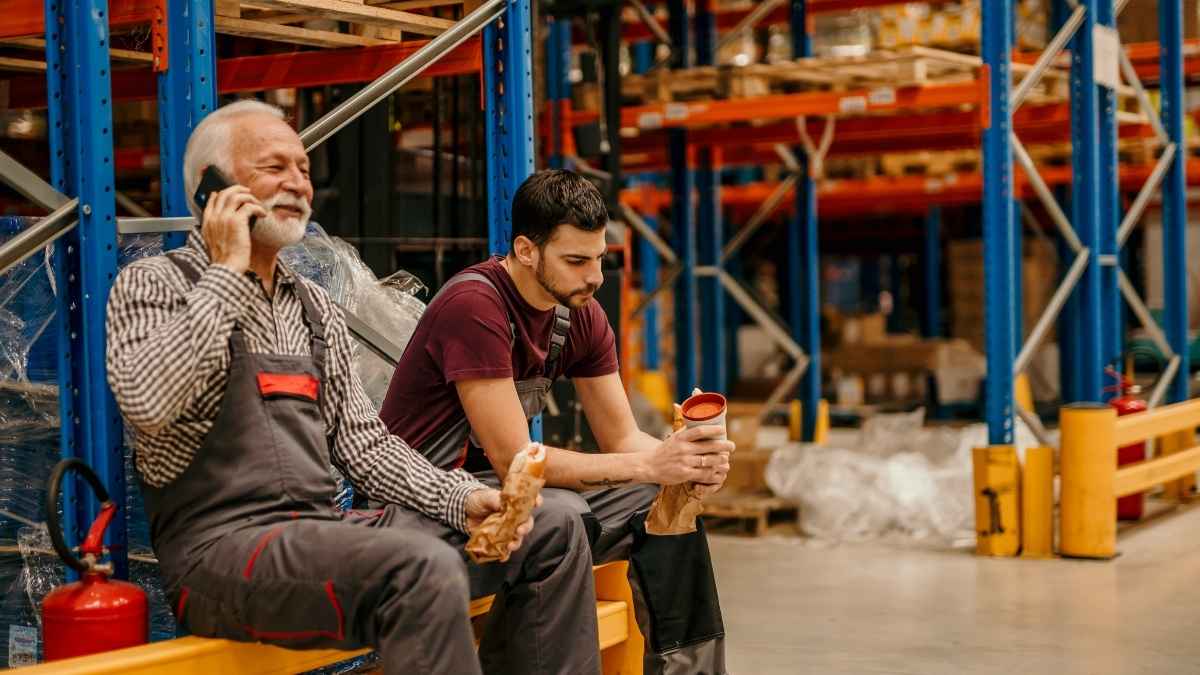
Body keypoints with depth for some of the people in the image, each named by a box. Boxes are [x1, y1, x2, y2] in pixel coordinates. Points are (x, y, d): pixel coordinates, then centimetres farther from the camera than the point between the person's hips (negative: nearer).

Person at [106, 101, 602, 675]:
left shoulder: (314, 307, 20)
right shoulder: (154, 284, 0)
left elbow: (363, 443, 18)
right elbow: (147, 403, -20)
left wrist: (460, 498, 0)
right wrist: (228, 274, -12)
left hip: (323, 529, 7)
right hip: (222, 546, -7)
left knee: (552, 534, 0)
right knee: (424, 568, -34)